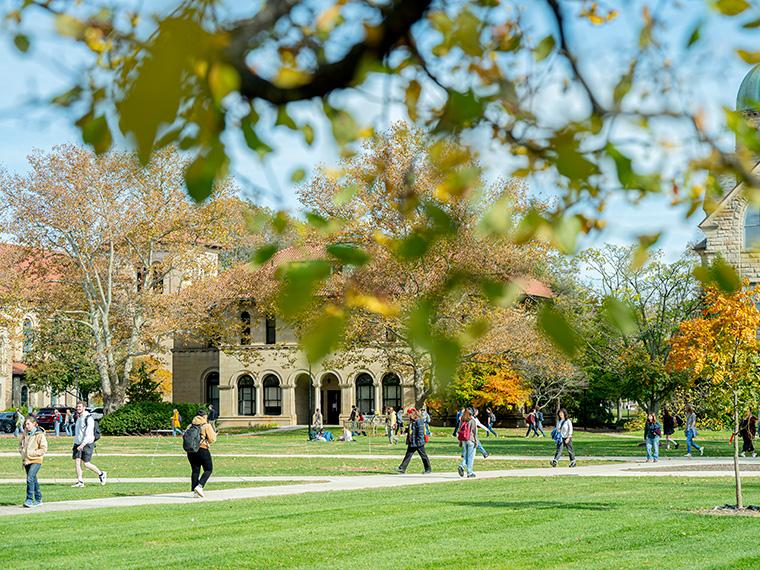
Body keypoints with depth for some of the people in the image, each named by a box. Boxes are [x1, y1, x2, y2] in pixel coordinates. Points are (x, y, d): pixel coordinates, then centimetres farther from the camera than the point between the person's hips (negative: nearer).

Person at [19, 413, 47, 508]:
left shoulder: (40, 435, -10)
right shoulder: (24, 434, 7)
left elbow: (44, 449, -12)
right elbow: (20, 444, 23)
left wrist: (32, 453, -15)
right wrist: (21, 451, 4)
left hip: (36, 460, -7)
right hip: (26, 460, 7)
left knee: (30, 479, -19)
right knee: (33, 480, 12)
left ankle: (29, 499, -17)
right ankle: (38, 500, 21)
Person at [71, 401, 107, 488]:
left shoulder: (88, 418, -13)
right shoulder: (78, 418, 15)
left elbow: (89, 433, -20)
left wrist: (83, 444, -26)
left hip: (87, 444, -8)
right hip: (78, 443, 8)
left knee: (86, 464, -5)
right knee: (77, 461, -4)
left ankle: (101, 474, 16)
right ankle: (80, 481, -2)